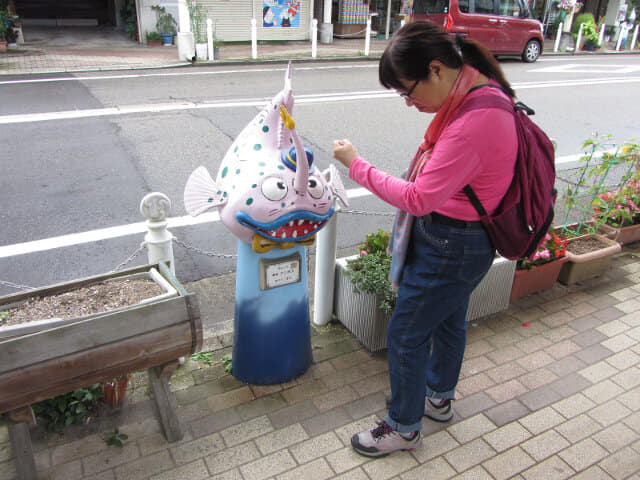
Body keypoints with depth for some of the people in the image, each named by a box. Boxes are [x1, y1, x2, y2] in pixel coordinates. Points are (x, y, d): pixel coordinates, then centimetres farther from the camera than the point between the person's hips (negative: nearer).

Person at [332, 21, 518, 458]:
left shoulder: (474, 122, -32)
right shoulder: (476, 90, 0)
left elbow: (419, 199, -27)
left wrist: (357, 165, -19)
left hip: (451, 247, -10)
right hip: (462, 240, 10)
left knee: (405, 336, 6)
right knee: (449, 321, 26)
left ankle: (404, 428, 29)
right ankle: (439, 398, 51)